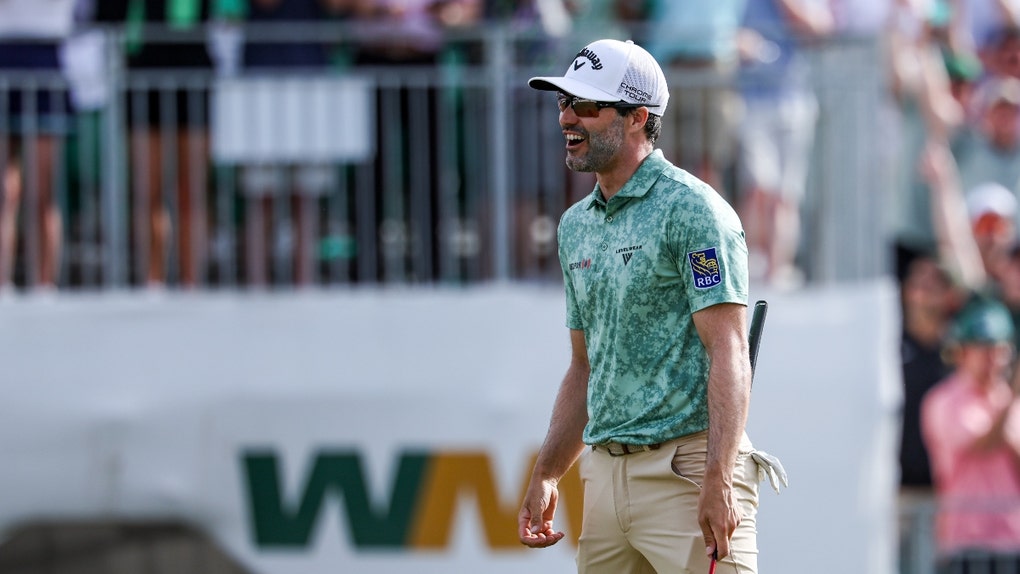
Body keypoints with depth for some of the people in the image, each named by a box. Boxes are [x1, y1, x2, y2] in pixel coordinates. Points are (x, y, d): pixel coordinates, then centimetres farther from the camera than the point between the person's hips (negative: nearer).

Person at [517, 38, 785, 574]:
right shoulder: (575, 225, 17)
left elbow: (728, 353, -14)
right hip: (605, 472, 8)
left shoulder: (690, 208, -8)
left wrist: (718, 480, -23)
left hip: (686, 468, -8)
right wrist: (544, 476, 17)